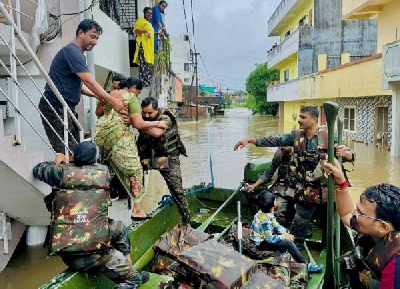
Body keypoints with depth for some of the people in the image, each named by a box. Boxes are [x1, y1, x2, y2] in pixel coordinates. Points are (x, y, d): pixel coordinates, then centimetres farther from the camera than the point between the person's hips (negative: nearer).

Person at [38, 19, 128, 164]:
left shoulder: (77, 54, 17)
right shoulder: (72, 51, -14)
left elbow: (79, 85, 18)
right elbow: (90, 82, -20)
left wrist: (99, 96, 4)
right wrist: (113, 102, -17)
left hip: (66, 107, 10)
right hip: (55, 107, -10)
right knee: (64, 152, -15)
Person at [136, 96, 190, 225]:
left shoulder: (165, 118, -20)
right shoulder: (141, 117, -5)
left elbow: (157, 132, -38)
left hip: (168, 157, -4)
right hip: (147, 156, 4)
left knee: (177, 189, -5)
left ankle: (186, 220, 10)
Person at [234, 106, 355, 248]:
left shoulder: (328, 136, -12)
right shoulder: (297, 136, -2)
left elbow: (350, 156, -11)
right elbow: (275, 140, -7)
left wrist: (345, 153, -36)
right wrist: (250, 140, -15)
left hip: (328, 189, -3)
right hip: (307, 191, 3)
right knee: (299, 223, 13)